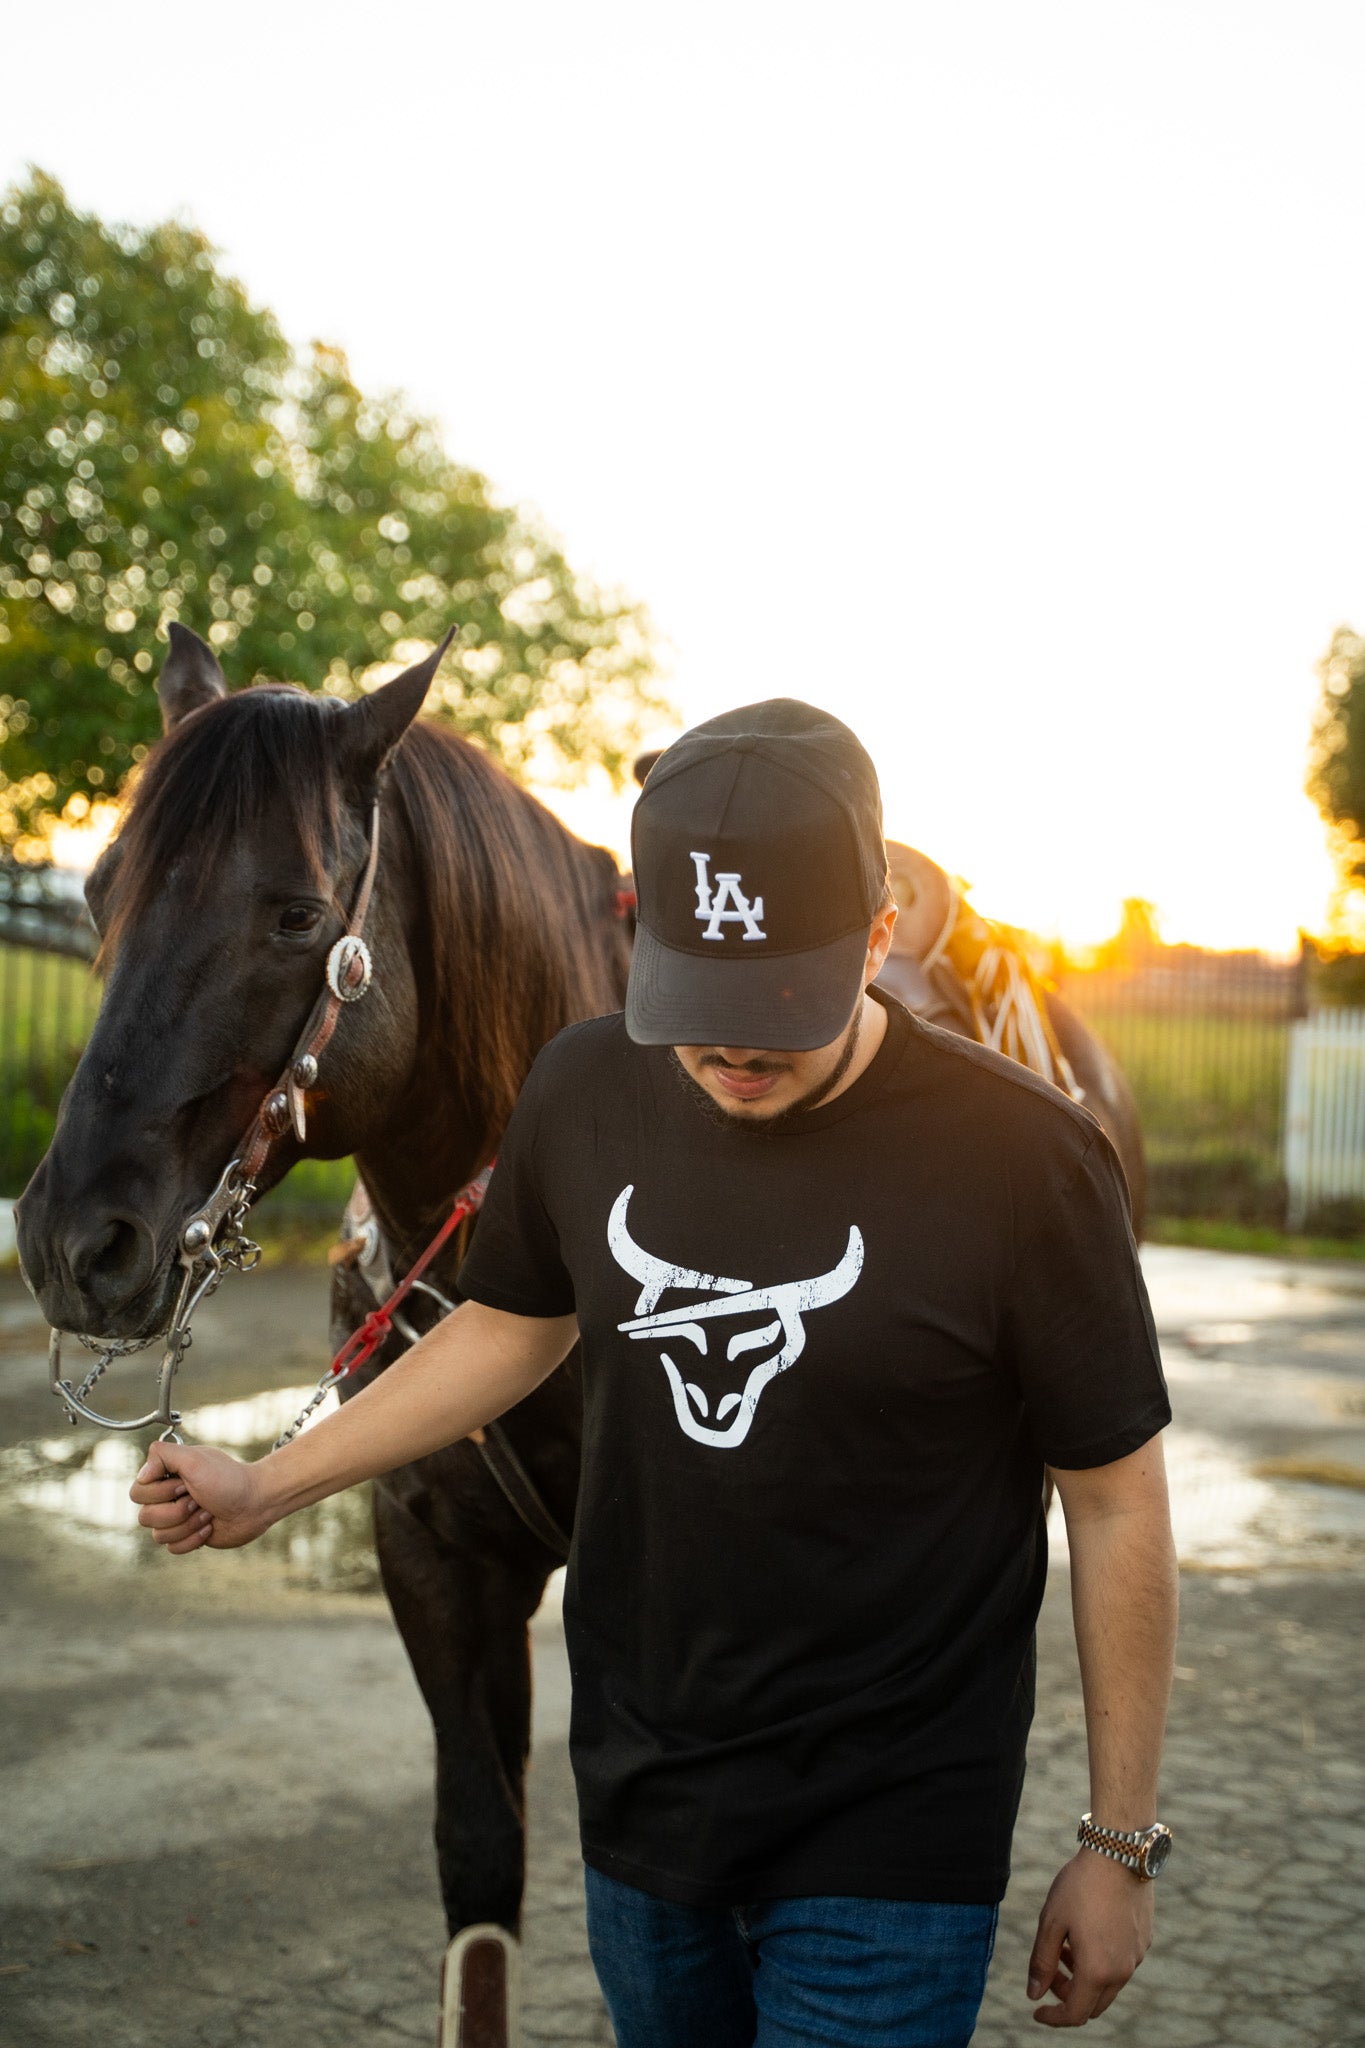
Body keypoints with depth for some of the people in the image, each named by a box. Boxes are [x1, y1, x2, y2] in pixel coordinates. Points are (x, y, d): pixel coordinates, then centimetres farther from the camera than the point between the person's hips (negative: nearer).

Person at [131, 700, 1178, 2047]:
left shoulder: (1017, 1154, -20)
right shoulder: (585, 1092, -6)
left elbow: (1118, 1503, -11)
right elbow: (516, 1325, 12)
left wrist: (1119, 1845, -6)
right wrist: (270, 1486, 9)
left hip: (889, 1850, -4)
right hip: (638, 1802, 5)